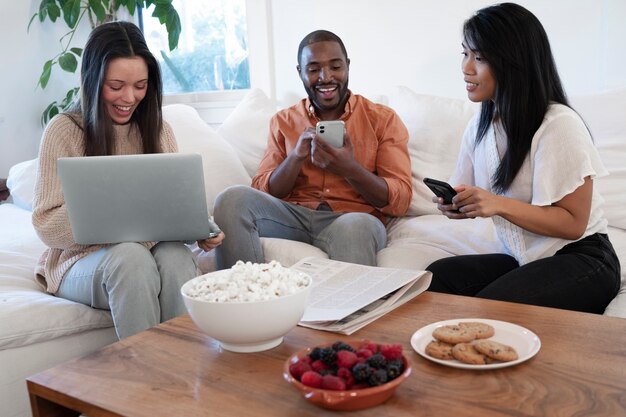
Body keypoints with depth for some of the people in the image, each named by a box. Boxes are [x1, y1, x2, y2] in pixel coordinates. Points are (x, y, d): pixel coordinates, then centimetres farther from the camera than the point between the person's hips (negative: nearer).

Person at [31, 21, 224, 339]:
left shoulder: (159, 130, 7)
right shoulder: (64, 131, -5)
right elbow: (46, 224, -8)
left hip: (151, 247, 3)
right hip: (81, 260, -2)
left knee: (176, 256, -31)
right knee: (130, 256, -35)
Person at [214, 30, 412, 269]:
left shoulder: (383, 119, 9)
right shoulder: (283, 121, 16)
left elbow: (400, 201, 0)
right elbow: (262, 193, 8)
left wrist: (349, 168, -17)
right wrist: (296, 157, -10)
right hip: (294, 215, 3)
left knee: (355, 227, -38)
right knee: (233, 199, -24)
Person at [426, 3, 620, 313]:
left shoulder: (559, 125, -18)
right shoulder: (479, 127, 4)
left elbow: (573, 223, -16)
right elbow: (474, 201, 10)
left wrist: (500, 205, -28)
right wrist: (454, 202, -15)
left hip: (582, 260, -5)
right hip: (522, 259, 6)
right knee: (437, 276, -22)